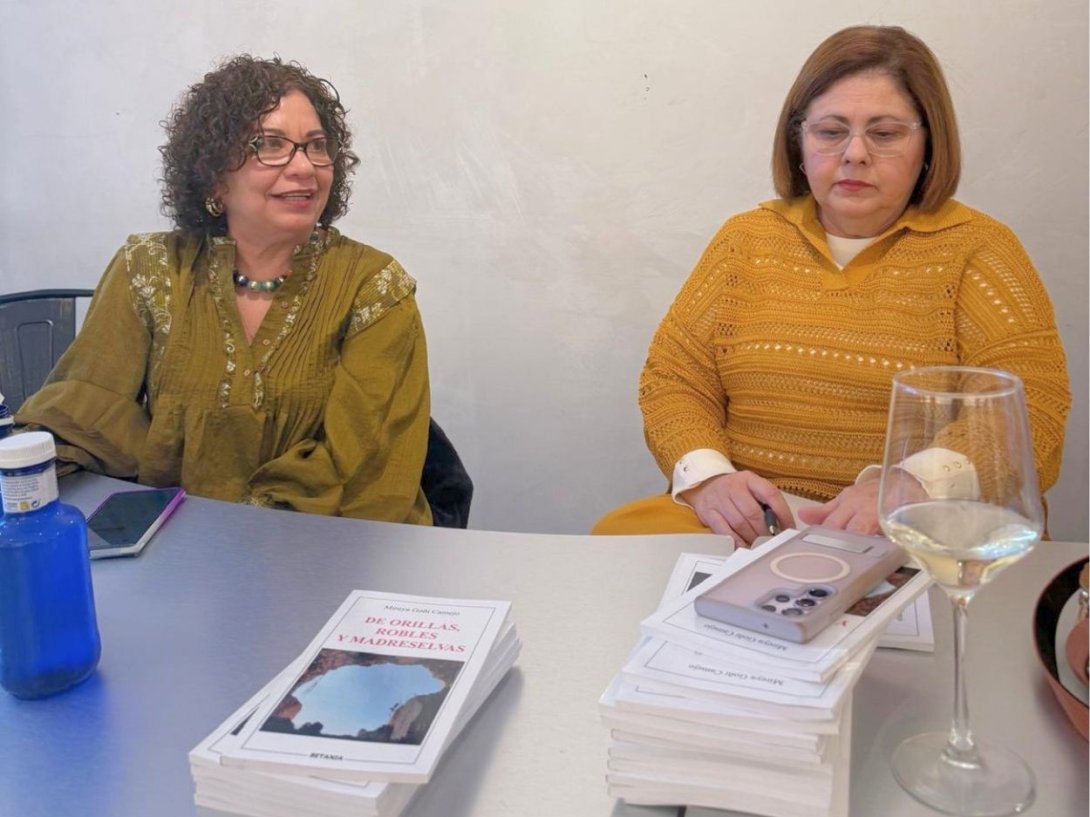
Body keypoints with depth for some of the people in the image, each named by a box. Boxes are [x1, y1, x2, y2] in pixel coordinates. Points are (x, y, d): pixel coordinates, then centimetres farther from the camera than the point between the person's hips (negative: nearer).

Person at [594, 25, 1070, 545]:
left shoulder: (977, 247, 4)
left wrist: (909, 487, -25)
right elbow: (673, 377, 10)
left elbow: (1031, 413, -6)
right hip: (745, 523, 4)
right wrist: (706, 475, -11)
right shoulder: (746, 239, 13)